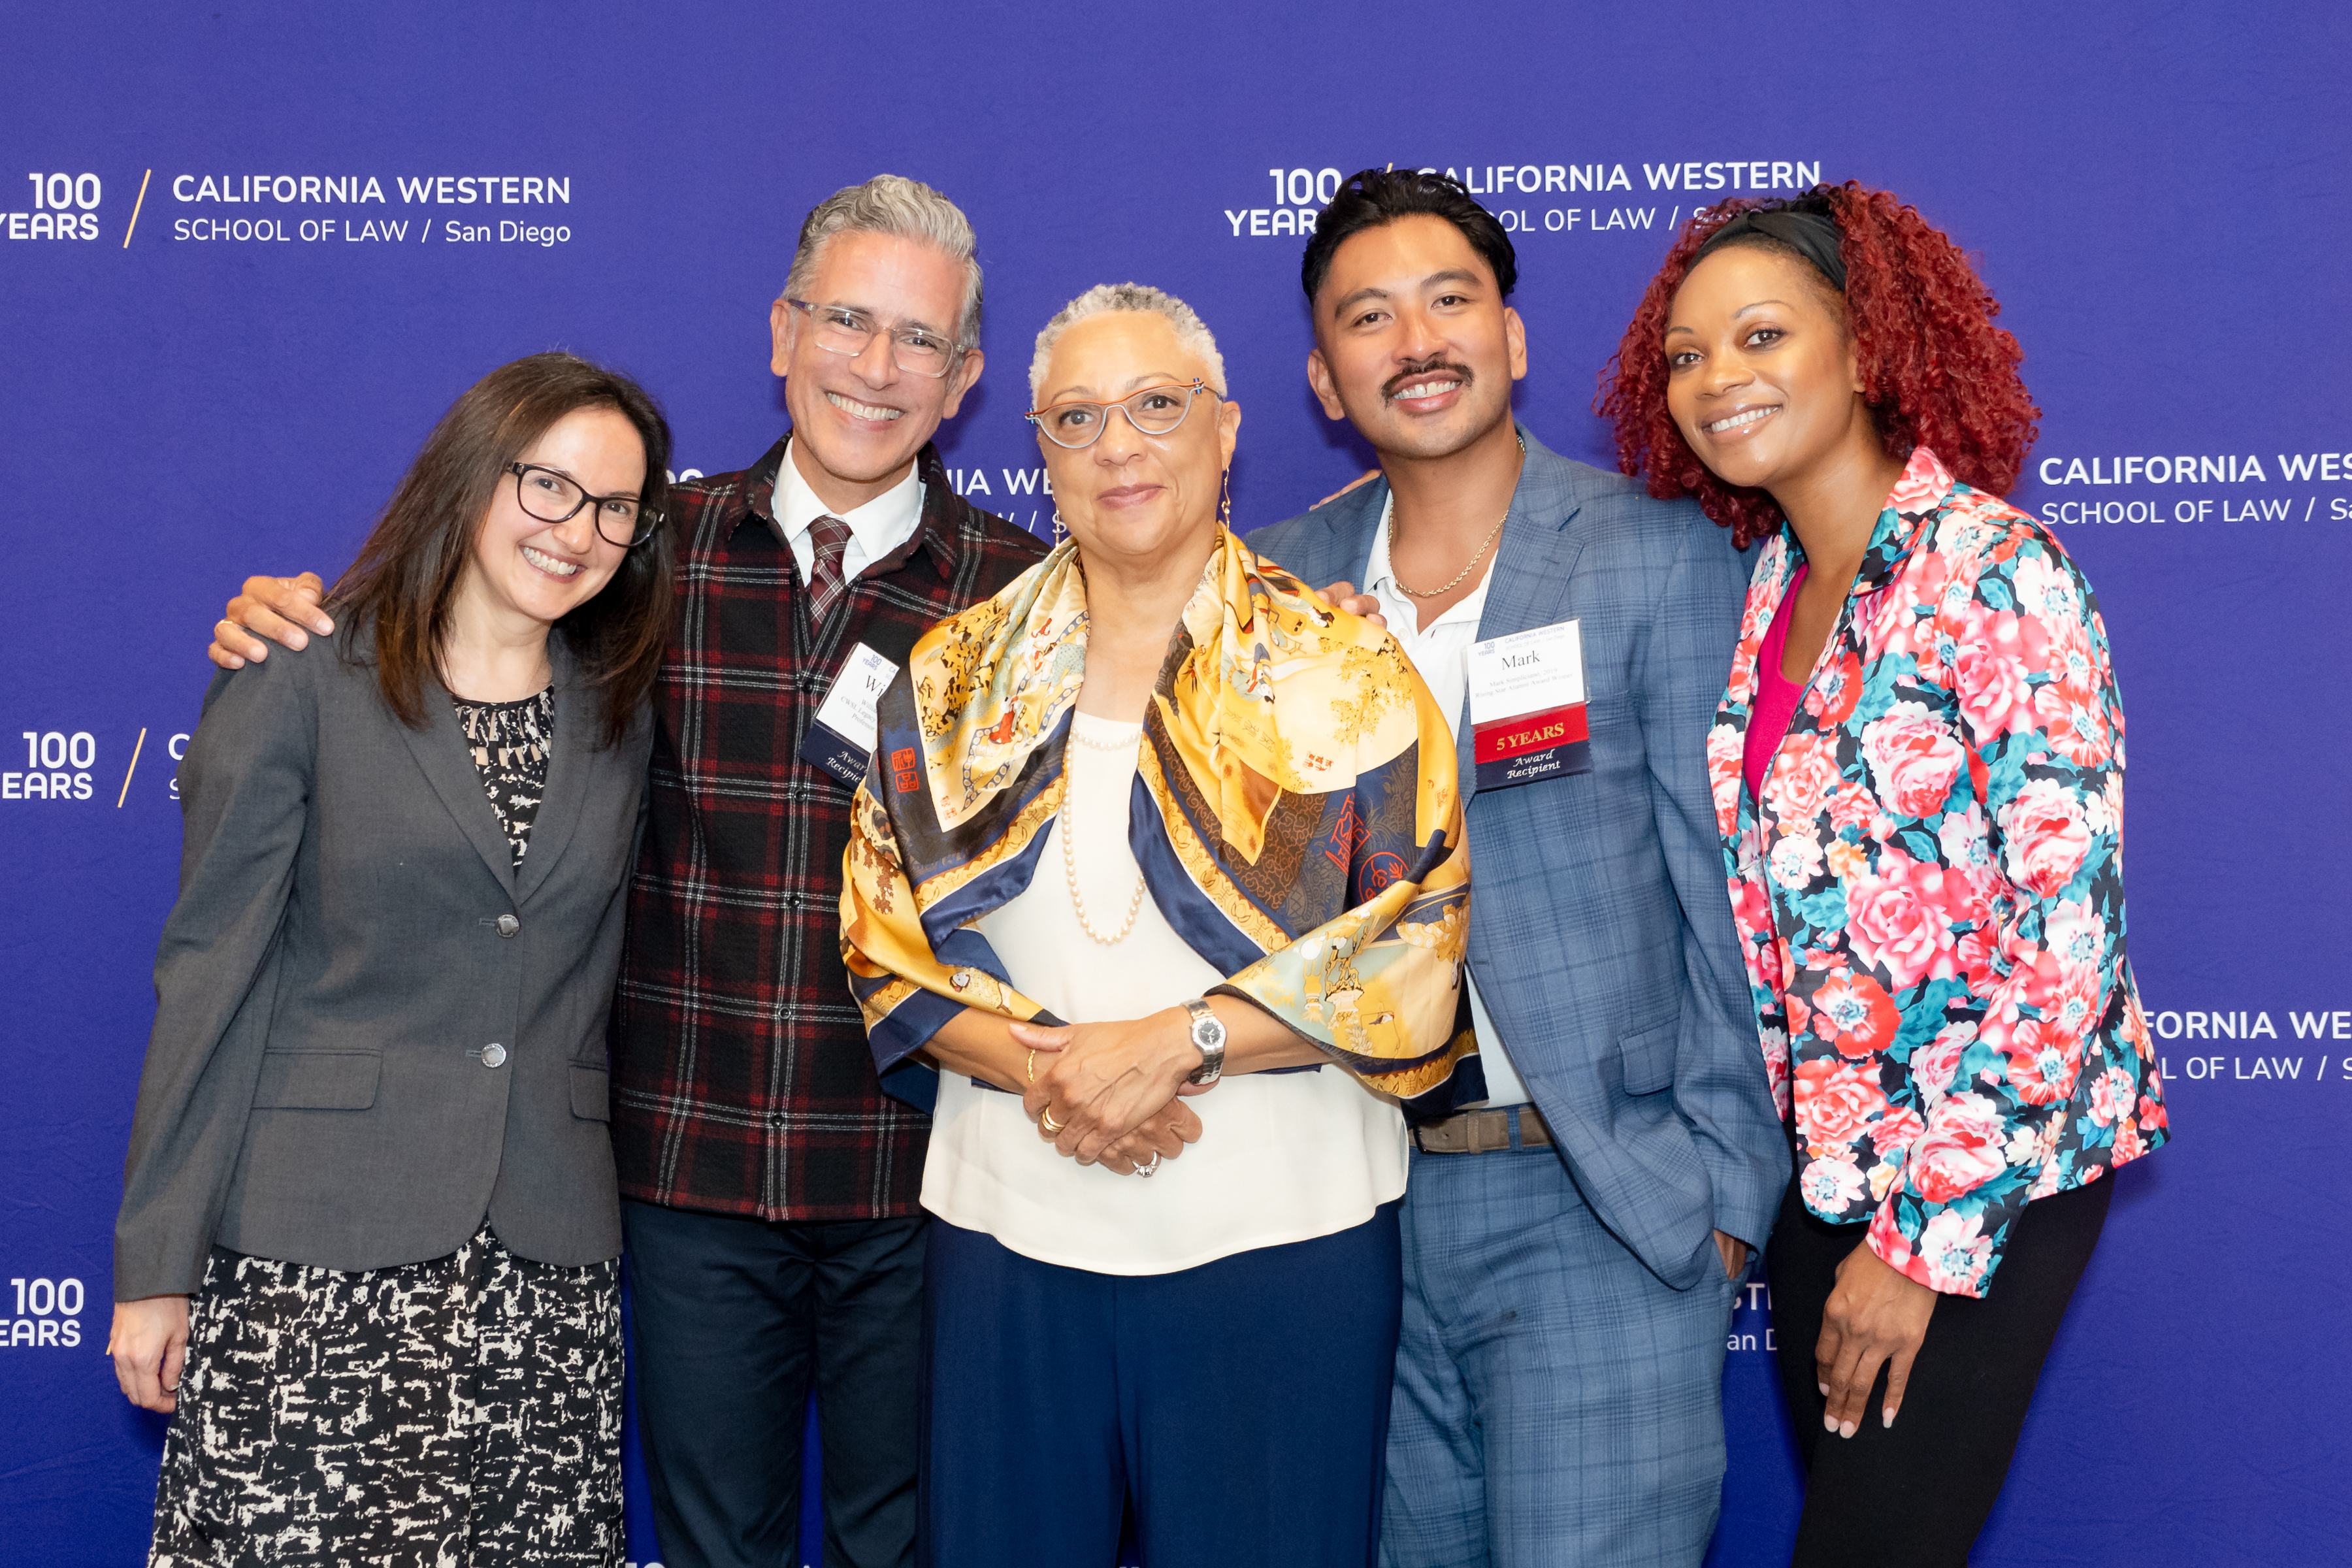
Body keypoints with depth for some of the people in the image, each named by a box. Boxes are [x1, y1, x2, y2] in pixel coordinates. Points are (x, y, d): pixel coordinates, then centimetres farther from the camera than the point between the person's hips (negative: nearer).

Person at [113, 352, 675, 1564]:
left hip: (547, 1268, 3)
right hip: (313, 1258, -3)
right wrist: (156, 1268, -4)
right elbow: (209, 981, -2)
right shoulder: (298, 689, -2)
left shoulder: (620, 718, 10)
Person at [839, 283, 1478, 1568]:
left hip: (1281, 1236, -2)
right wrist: (1039, 1067, -12)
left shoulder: (1342, 674, 0)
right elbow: (885, 935, 5)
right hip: (1008, 1227, 2)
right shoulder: (959, 674, 8)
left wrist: (1179, 1039, -15)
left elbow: (1419, 953, -7)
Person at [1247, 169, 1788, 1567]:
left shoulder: (1663, 559, -3)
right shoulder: (1281, 580, 8)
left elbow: (1720, 887, -4)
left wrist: (1721, 1190, -7)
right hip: (1365, 1202, 4)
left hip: (1603, 1208, -4)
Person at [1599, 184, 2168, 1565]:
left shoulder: (1994, 569, -15)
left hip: (1988, 1172, -6)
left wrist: (1927, 1236, -17)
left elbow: (2068, 924, -19)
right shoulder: (1767, 587, 6)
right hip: (1825, 1161, 6)